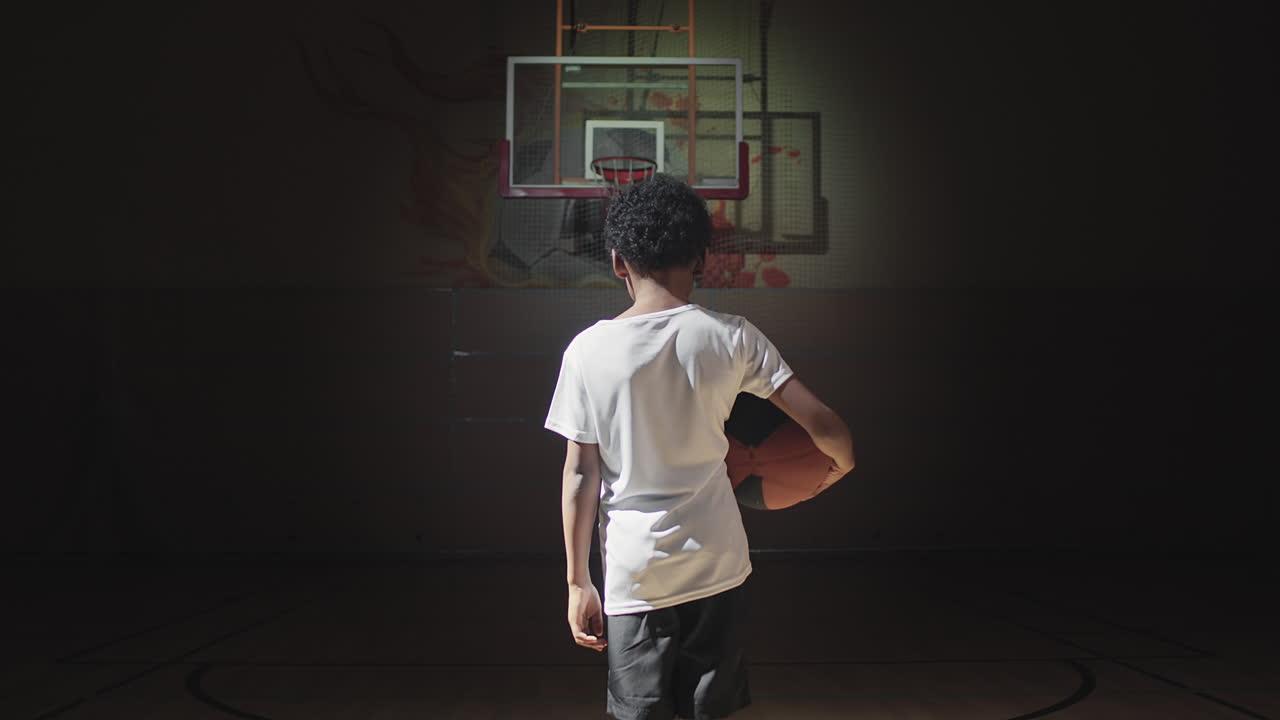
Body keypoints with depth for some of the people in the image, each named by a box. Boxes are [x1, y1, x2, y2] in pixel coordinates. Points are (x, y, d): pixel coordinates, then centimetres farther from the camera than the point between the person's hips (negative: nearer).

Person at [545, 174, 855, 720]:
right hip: (718, 569, 1)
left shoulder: (588, 352, -8)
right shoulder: (730, 338, -6)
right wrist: (842, 463, 16)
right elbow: (823, 424, -7)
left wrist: (578, 583, 3)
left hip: (635, 577, -1)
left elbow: (580, 474, -5)